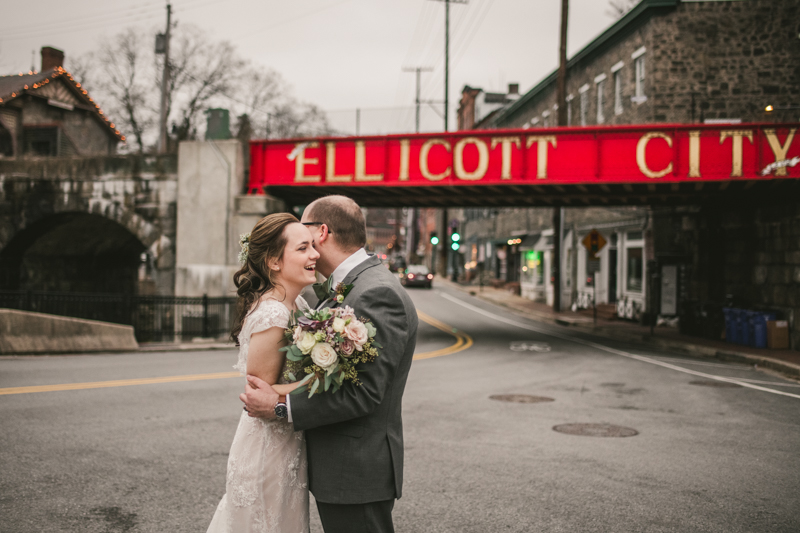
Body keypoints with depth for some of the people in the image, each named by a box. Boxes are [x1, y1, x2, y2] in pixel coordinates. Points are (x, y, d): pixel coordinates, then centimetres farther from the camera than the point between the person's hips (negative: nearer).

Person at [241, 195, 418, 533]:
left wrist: (281, 407, -20)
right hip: (338, 468, 10)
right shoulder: (344, 289, 12)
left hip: (357, 473, -10)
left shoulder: (377, 293, -21)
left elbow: (365, 392, -26)